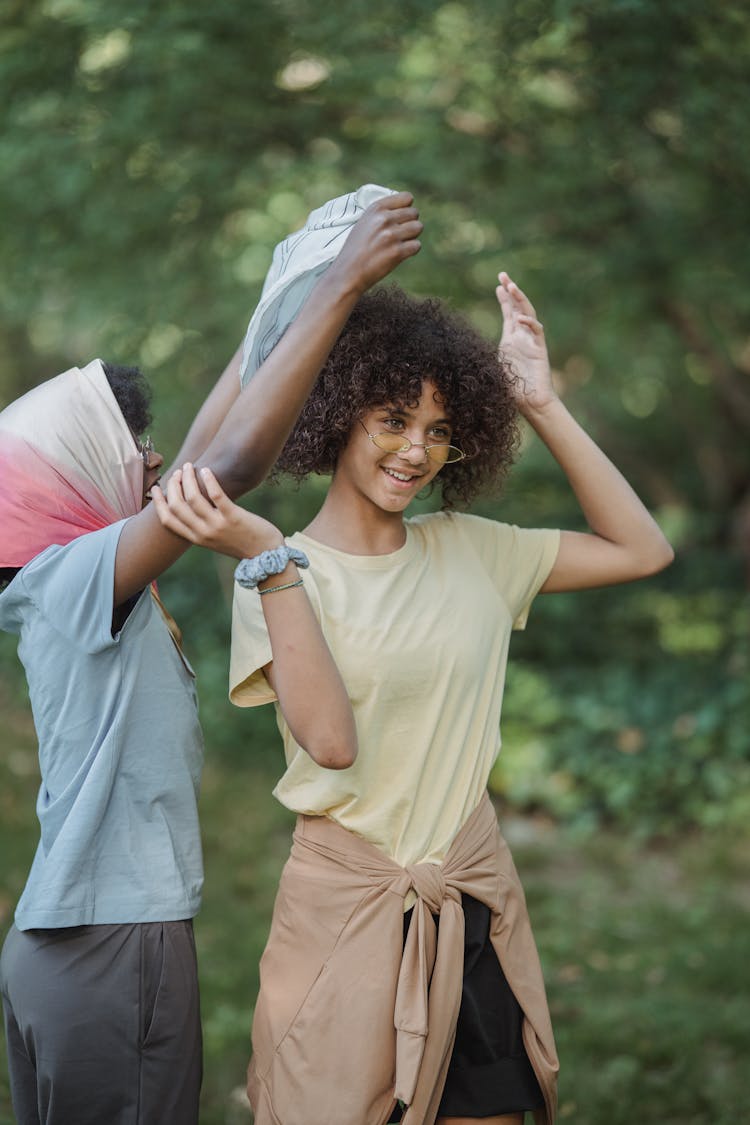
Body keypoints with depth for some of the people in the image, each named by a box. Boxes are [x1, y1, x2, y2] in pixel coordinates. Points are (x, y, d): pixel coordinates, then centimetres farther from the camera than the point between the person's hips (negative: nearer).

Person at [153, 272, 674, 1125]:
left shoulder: (466, 551, 7)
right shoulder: (283, 573, -7)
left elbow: (641, 551, 5)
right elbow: (330, 738, -22)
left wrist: (541, 405, 2)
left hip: (475, 895, 4)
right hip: (348, 903, -4)